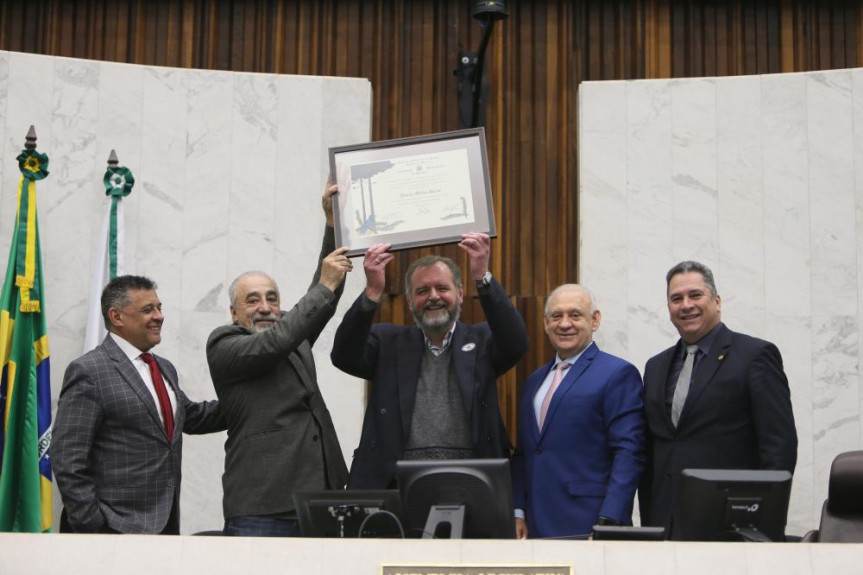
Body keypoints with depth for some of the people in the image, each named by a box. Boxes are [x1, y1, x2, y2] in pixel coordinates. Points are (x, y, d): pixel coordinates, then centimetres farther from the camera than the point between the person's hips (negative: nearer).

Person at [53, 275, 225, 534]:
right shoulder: (88, 371, -8)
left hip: (165, 524, 7)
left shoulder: (165, 368, 16)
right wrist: (90, 526, -16)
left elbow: (191, 416, 31)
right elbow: (68, 461, -12)